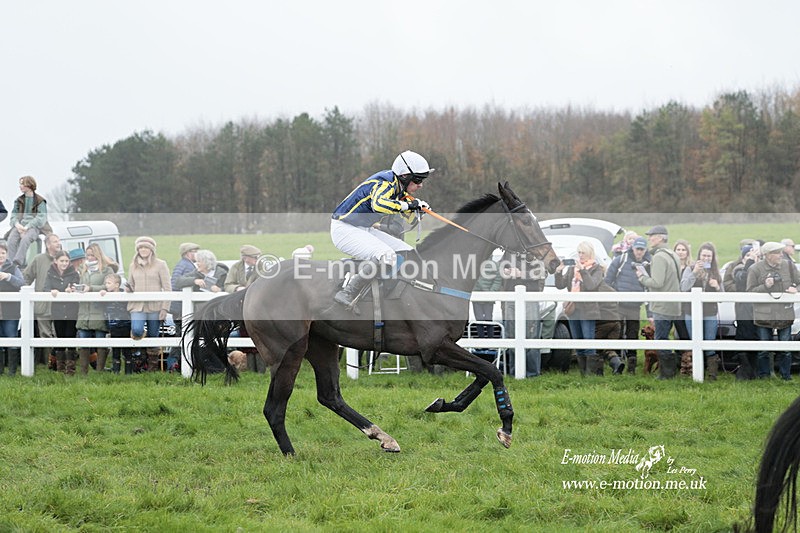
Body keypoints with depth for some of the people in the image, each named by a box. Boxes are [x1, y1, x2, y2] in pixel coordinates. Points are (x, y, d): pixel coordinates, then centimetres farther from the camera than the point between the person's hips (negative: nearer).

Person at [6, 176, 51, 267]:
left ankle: (17, 262, -47)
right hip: (20, 226, 4)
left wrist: (27, 227, -16)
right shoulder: (19, 200, 21)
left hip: (34, 226, -4)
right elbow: (14, 215, 14)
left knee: (25, 239, -37)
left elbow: (41, 218, -4)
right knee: (11, 239, -29)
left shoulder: (40, 201, 5)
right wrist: (17, 225, -9)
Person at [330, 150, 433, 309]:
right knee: (386, 255, -30)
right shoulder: (385, 183, -21)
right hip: (344, 229, -10)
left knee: (408, 254, 5)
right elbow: (378, 204, -44)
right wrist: (408, 205, -34)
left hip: (365, 230, 10)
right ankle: (346, 295, -29)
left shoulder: (398, 187, 9)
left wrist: (414, 209, -4)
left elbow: (404, 221, 16)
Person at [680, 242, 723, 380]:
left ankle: (712, 374, 2)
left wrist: (717, 287, -13)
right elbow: (684, 288, -12)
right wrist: (694, 273, -22)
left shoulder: (716, 273, 10)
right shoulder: (690, 270, 4)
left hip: (710, 315, 1)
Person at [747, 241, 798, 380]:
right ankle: (764, 375, 14)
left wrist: (794, 289, -7)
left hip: (785, 314, 2)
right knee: (764, 349, 4)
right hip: (764, 315, -2)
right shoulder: (756, 269, -4)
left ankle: (786, 375, 16)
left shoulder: (789, 266, 5)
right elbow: (750, 291, -5)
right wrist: (765, 286, -19)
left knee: (785, 349, 6)